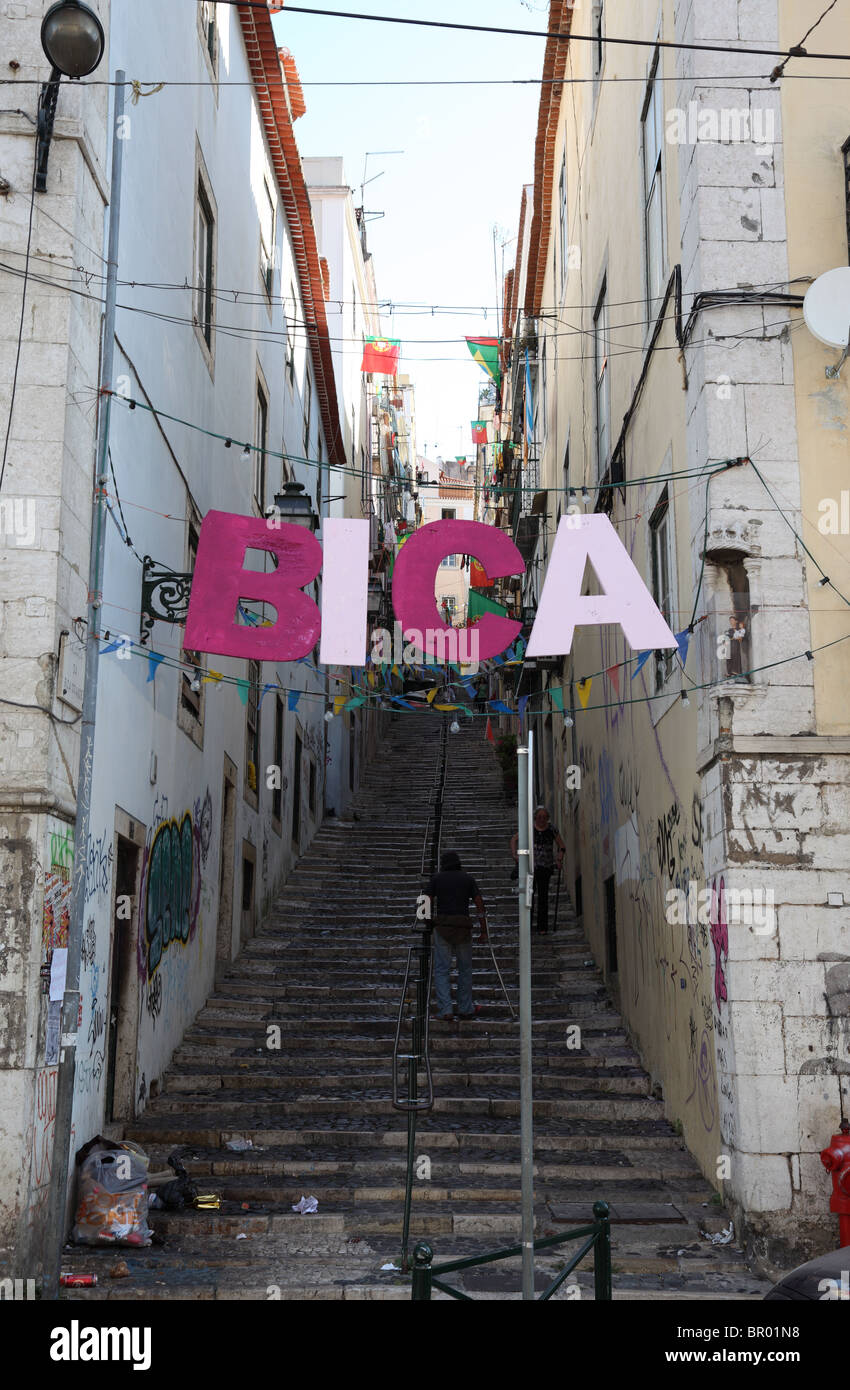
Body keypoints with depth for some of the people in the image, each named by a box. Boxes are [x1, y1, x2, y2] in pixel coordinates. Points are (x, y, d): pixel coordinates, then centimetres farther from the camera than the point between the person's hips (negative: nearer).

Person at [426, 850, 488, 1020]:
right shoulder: (468, 878, 9)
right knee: (465, 968, 14)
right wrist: (484, 931, 7)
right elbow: (480, 905, 4)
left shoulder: (436, 878, 7)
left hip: (442, 927, -1)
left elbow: (429, 903, 0)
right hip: (464, 927, 1)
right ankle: (465, 1009, 18)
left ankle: (445, 1010, -8)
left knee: (442, 969, 1)